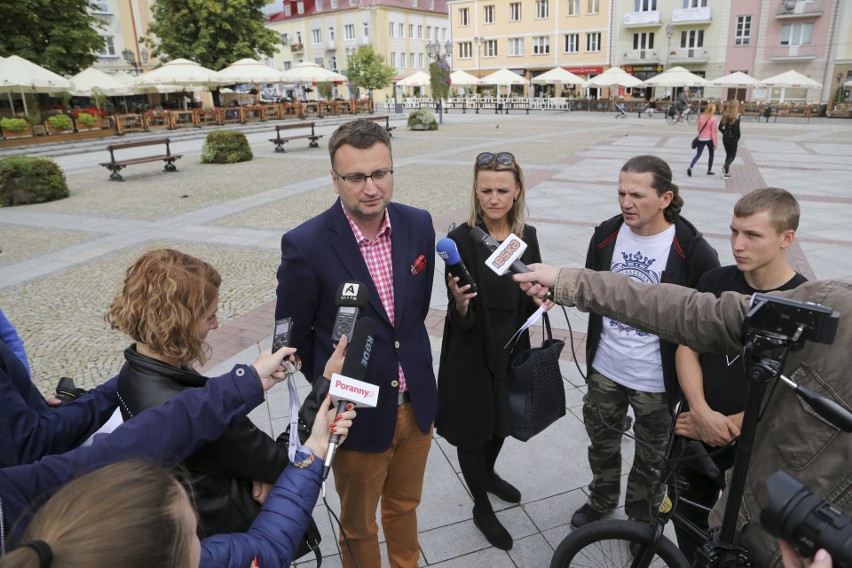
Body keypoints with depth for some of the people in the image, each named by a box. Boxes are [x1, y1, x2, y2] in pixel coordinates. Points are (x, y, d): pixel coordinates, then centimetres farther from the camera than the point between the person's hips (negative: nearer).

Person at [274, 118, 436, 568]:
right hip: (359, 415, -4)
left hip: (416, 405, 4)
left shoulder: (418, 224, -7)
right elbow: (293, 336, -8)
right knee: (359, 527, 21)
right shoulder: (305, 244, -22)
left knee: (404, 507, 28)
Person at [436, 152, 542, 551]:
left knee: (502, 421, 26)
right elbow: (460, 320, -19)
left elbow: (531, 299, 8)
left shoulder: (527, 235, -3)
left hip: (513, 348, 6)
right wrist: (460, 302, -41)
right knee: (473, 431, 13)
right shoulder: (461, 239, -20)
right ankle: (482, 508, 37)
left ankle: (488, 474, 56)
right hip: (472, 355, -5)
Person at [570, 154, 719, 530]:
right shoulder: (606, 234, -6)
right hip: (604, 368, 4)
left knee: (651, 453, 19)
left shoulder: (692, 250, -18)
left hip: (656, 377, -3)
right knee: (601, 440, 23)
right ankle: (602, 500, 50)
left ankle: (641, 515, 45)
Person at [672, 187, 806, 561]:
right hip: (697, 432, 3)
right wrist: (702, 412, -18)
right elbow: (686, 348, -4)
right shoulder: (714, 283, -6)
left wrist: (731, 427, -17)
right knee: (687, 519, 19)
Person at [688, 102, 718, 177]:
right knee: (711, 154, 17)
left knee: (698, 155, 5)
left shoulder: (701, 117, -1)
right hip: (709, 139, -3)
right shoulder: (713, 118, -12)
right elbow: (713, 132, -12)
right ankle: (709, 171, 24)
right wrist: (715, 143, -7)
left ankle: (690, 167, -19)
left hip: (700, 139, 3)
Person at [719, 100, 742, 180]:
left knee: (728, 154, 15)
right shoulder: (736, 116, -14)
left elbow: (720, 127, 2)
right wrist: (738, 139, -3)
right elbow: (737, 129, -15)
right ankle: (724, 167, -19)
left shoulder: (725, 115, 1)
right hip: (733, 139, -5)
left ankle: (727, 172, 16)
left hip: (725, 138, 5)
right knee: (732, 156, 6)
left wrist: (725, 133, 12)